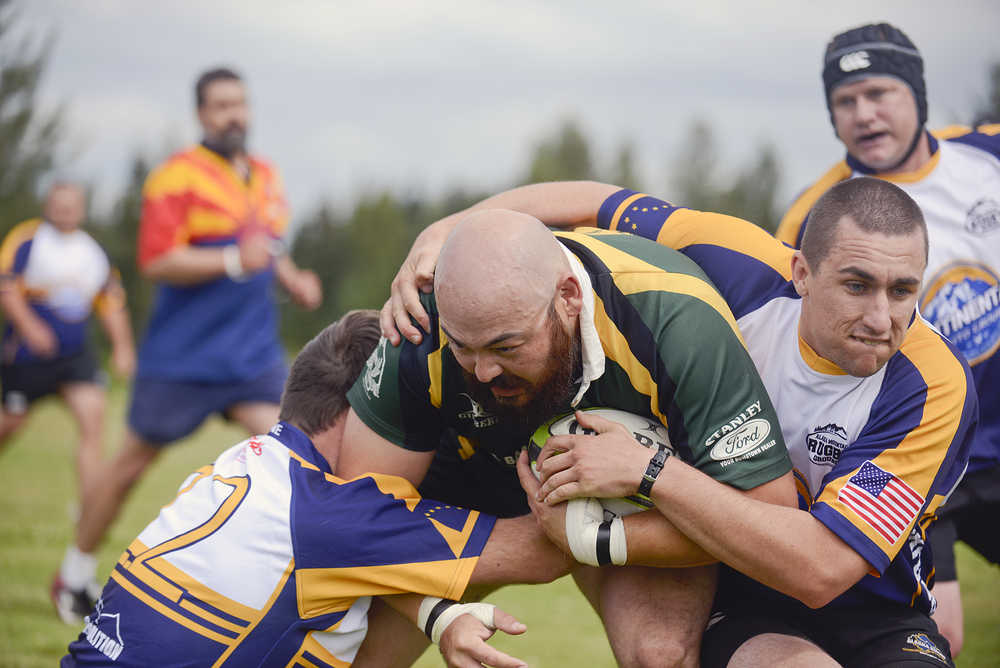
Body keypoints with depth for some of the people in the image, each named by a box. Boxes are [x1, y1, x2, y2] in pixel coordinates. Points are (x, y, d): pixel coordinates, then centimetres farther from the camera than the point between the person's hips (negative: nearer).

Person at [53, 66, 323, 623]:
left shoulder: (267, 177, 11)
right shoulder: (178, 178, -11)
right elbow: (155, 261, -19)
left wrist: (291, 277, 8)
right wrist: (233, 262, -27)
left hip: (253, 348, 5)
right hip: (183, 352, -5)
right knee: (134, 461, 6)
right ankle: (77, 571, 23)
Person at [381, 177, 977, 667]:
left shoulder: (934, 387, -21)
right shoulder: (743, 265, -12)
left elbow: (821, 569, -29)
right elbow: (593, 203, 5)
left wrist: (649, 470, -29)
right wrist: (445, 233, -9)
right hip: (735, 605, 1)